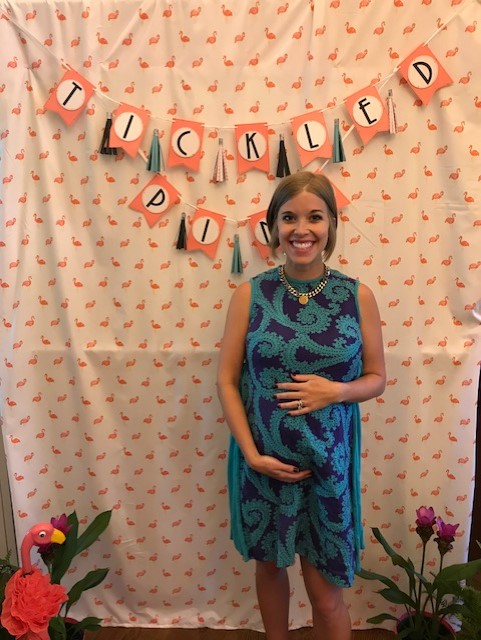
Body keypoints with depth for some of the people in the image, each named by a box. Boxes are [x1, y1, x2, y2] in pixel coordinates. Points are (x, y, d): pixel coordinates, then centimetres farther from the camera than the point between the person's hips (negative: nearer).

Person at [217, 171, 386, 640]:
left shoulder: (358, 296, -6)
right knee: (270, 564, 23)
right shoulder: (250, 294, -7)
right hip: (263, 459, 1)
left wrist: (335, 391, -18)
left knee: (326, 594, 10)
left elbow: (377, 378, 2)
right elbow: (226, 380, -5)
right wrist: (251, 453, -13)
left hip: (327, 462, 0)